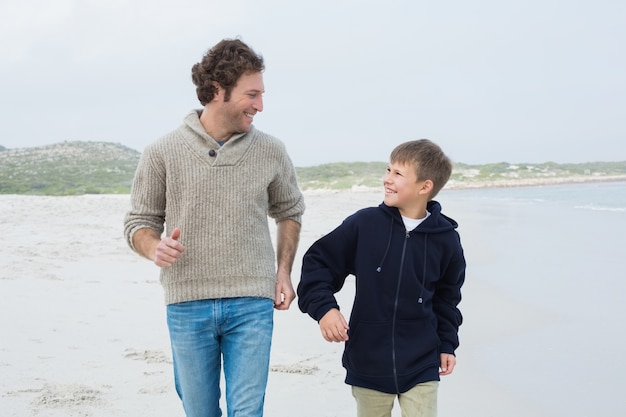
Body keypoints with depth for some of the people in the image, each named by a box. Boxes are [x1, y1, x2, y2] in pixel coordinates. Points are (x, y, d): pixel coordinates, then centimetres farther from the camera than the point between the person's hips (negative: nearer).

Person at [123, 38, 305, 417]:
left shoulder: (271, 152, 2)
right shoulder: (163, 154, -3)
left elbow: (290, 211, 18)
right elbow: (139, 221, 5)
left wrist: (284, 271, 8)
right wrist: (155, 248, -17)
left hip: (252, 304, 1)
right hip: (187, 304, 0)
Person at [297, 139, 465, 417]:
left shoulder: (445, 240, -3)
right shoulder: (364, 224, -8)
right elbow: (318, 263, -2)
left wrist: (446, 344, 10)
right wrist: (323, 307, -15)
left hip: (421, 366, 0)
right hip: (369, 364, 0)